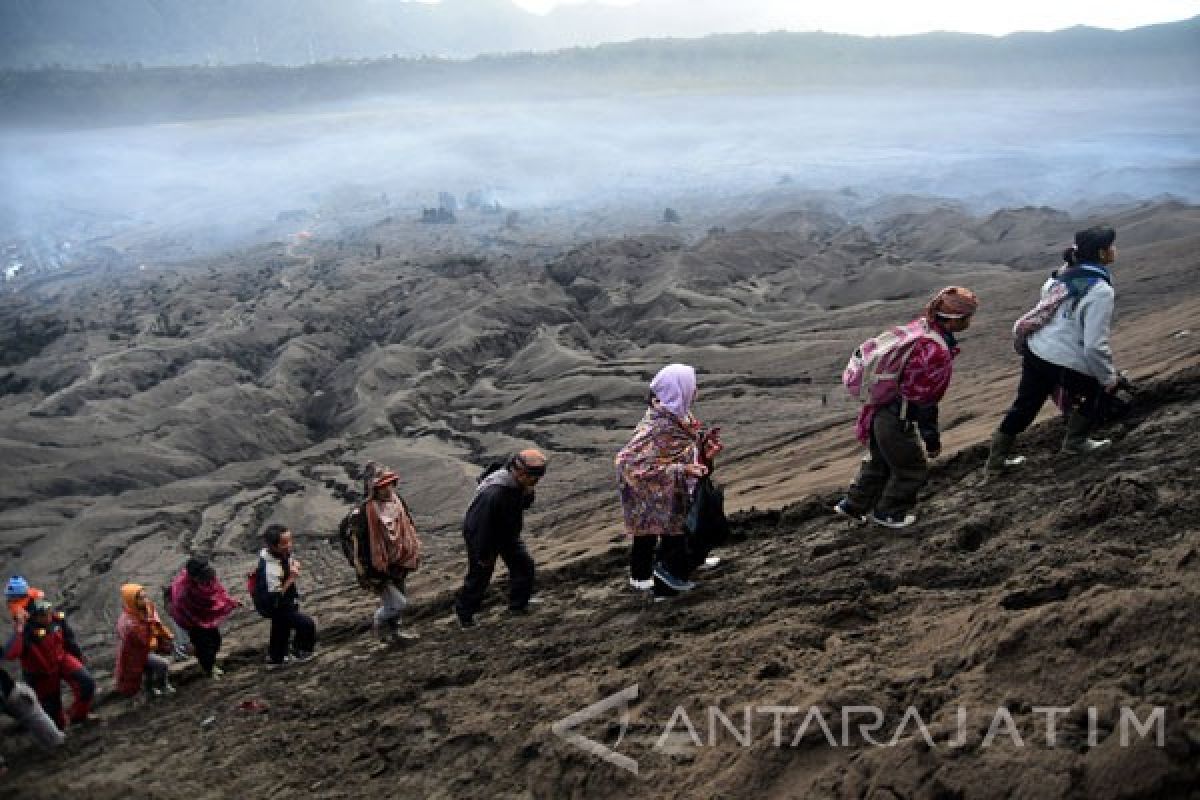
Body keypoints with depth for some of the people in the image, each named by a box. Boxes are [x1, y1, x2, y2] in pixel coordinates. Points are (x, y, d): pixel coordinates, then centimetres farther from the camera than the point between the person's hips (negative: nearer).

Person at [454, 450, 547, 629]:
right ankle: (464, 612, 31)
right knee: (479, 575, 8)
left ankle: (518, 604, 28)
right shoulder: (495, 493, -41)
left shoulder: (519, 484, -15)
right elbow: (482, 527, -33)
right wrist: (483, 555, -21)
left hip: (508, 533, 8)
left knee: (524, 565, 9)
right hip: (480, 536, -8)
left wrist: (527, 495, -22)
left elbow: (524, 505, 3)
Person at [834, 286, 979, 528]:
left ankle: (854, 505, 41)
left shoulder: (921, 325, -2)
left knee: (879, 460, 28)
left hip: (879, 406, 9)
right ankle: (888, 513, 33)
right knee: (912, 469, 16)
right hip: (897, 418, -9)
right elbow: (925, 400, -22)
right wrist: (932, 440, -11)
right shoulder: (938, 352, -28)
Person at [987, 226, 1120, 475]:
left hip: (1035, 351, 7)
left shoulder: (1063, 274, 2)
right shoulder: (1101, 291, -20)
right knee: (1099, 387, 23)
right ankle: (1075, 441, 36)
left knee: (1024, 406, 20)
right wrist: (1108, 377, -8)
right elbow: (1095, 345, -21)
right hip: (1068, 364, -7)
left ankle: (997, 460, 29)